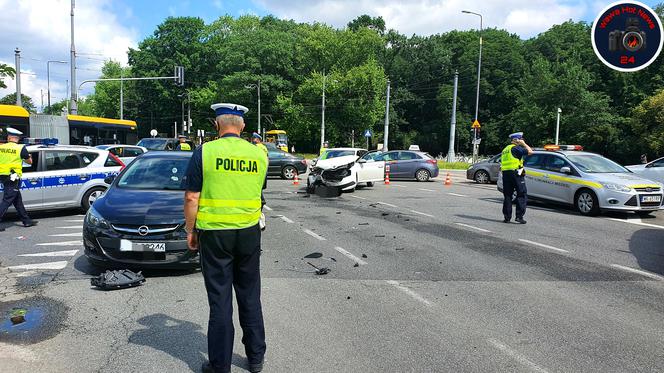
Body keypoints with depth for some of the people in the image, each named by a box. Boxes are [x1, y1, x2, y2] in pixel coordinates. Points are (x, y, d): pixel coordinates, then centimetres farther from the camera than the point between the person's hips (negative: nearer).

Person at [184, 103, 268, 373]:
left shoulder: (204, 152, -8)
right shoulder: (259, 154, 2)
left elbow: (192, 198, -7)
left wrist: (190, 232, 3)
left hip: (214, 234, -3)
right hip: (249, 233, 3)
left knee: (220, 300, 5)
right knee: (250, 297, 15)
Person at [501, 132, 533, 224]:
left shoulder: (505, 149, 20)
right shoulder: (516, 148, -6)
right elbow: (530, 152, -12)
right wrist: (524, 144, 2)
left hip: (505, 173, 8)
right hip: (516, 173, -8)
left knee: (507, 196, 9)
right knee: (522, 195, -1)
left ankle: (507, 217, 9)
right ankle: (519, 216, -5)